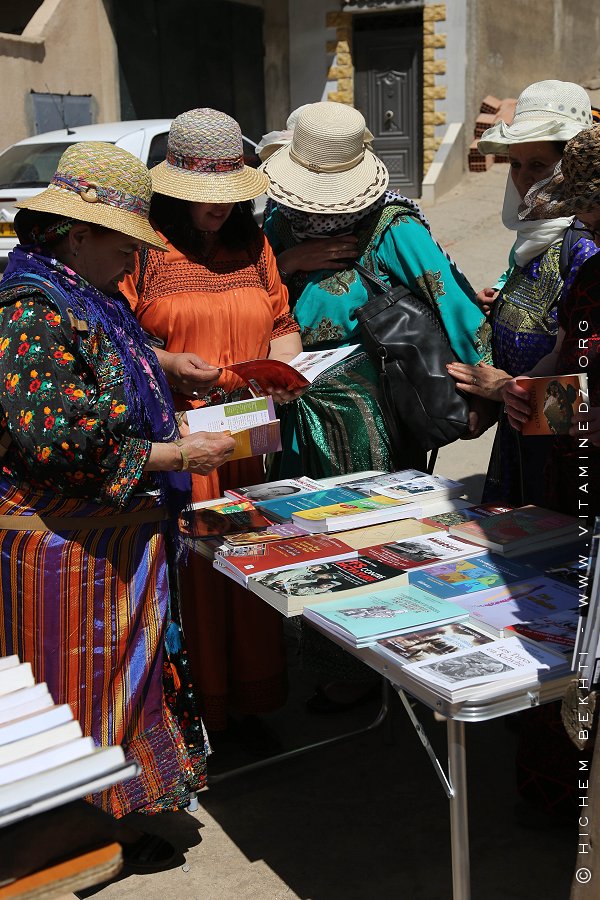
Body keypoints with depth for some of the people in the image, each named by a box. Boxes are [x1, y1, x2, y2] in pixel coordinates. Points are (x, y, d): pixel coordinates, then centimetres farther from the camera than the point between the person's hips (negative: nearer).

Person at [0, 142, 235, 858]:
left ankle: (117, 817, 38)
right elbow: (59, 441, -29)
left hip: (116, 533, 10)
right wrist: (177, 456, -23)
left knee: (120, 673, 21)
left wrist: (162, 363, 14)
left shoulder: (81, 296, 9)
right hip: (65, 544, -10)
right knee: (87, 687, 5)